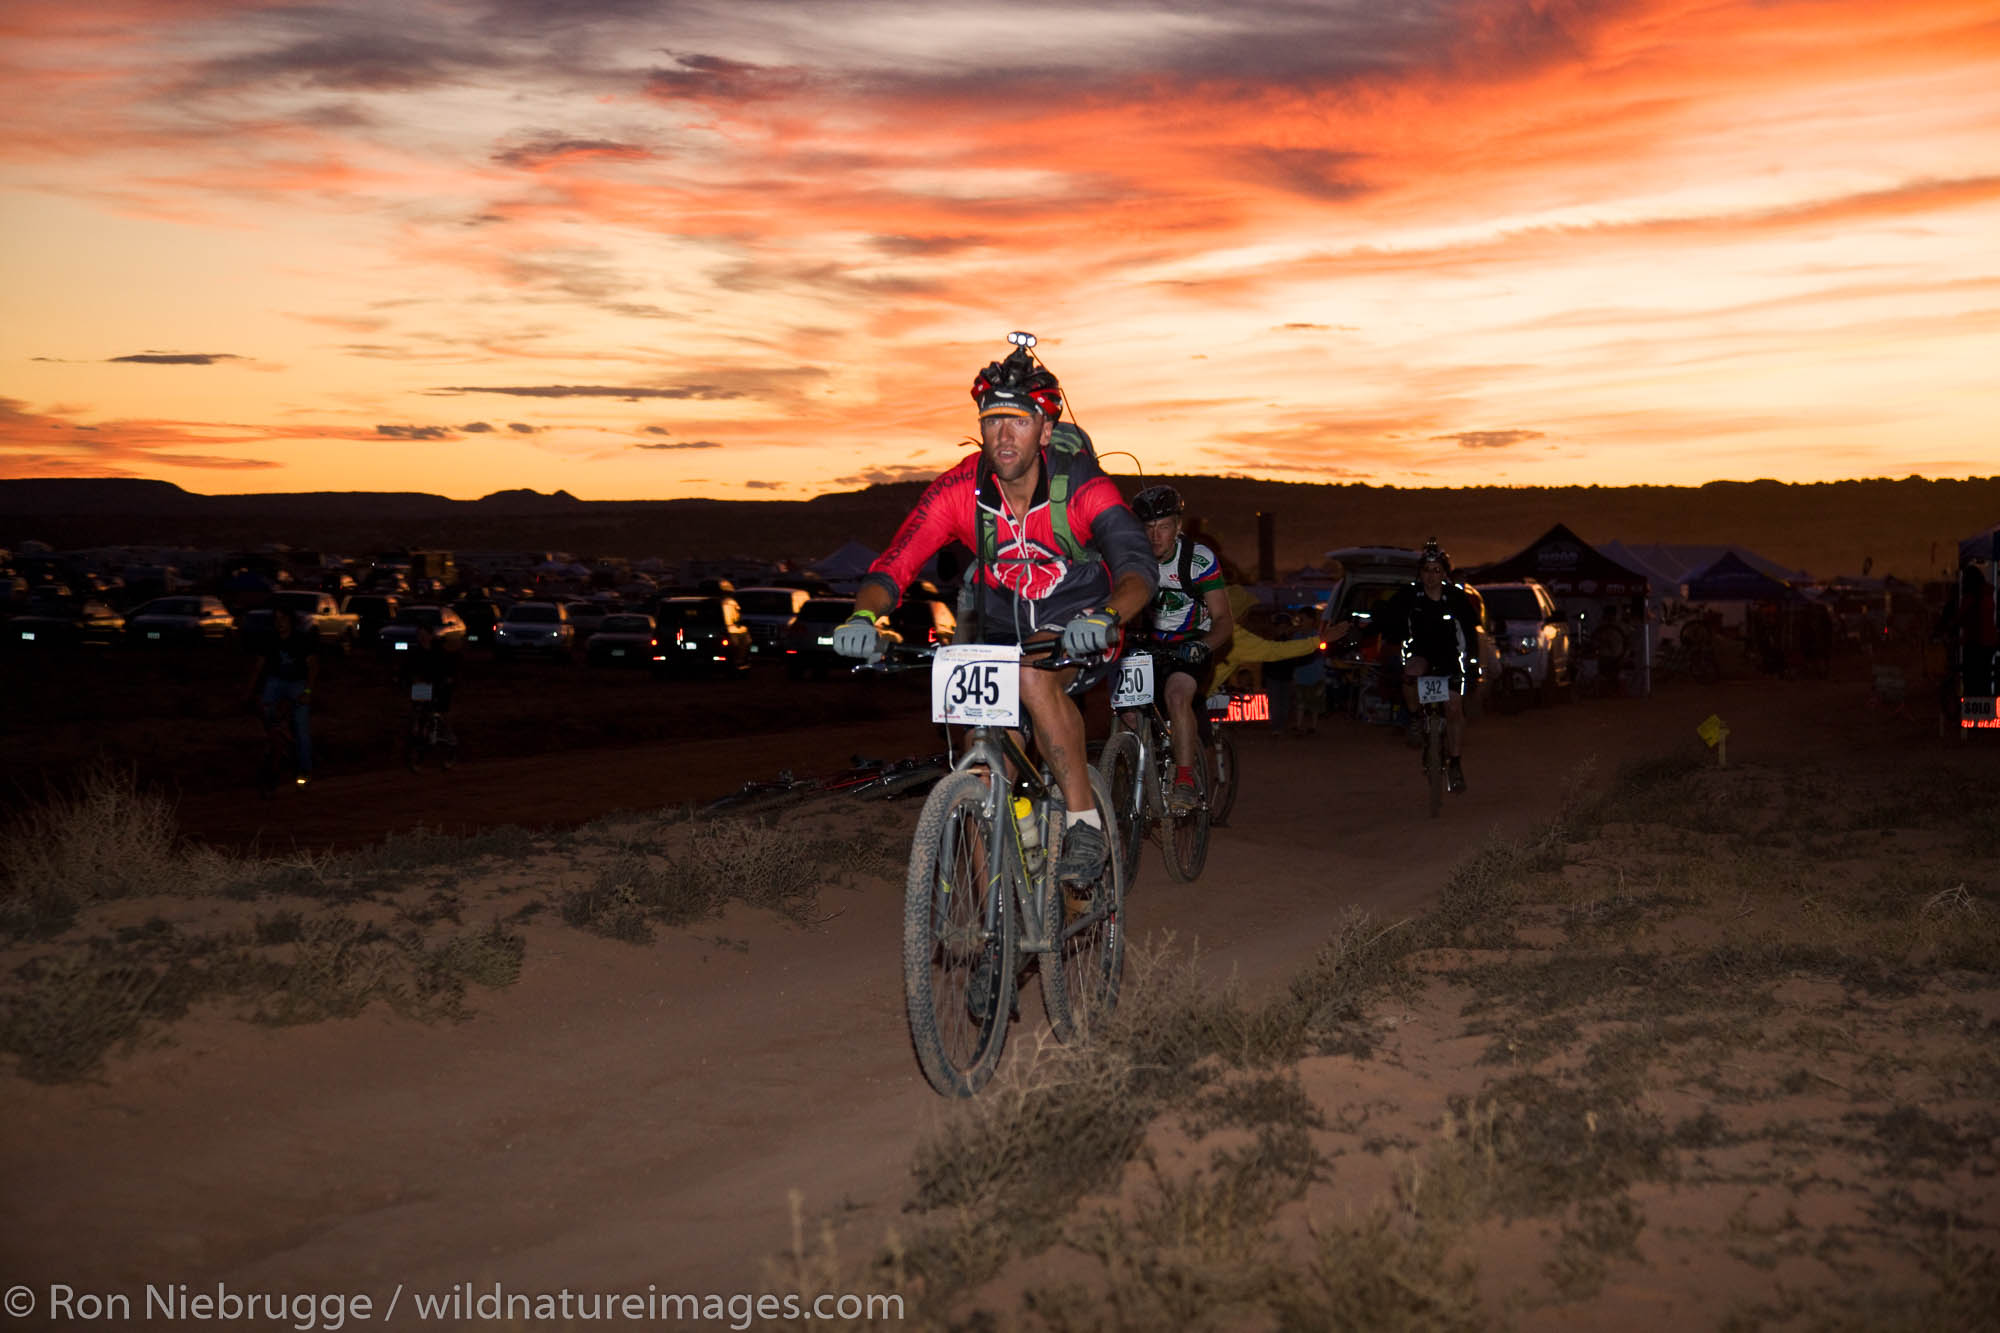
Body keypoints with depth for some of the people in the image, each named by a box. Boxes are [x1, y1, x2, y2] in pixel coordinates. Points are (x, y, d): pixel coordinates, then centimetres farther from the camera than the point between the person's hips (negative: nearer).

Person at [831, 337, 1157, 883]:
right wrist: (864, 616, -44)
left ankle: (1085, 822, -25)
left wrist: (1107, 616, -57)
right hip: (1002, 631, 4)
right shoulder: (958, 490, -18)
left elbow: (1139, 565, -35)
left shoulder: (1080, 485, -24)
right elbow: (894, 565, -22)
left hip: (1076, 627, -4)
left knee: (1034, 675, -37)